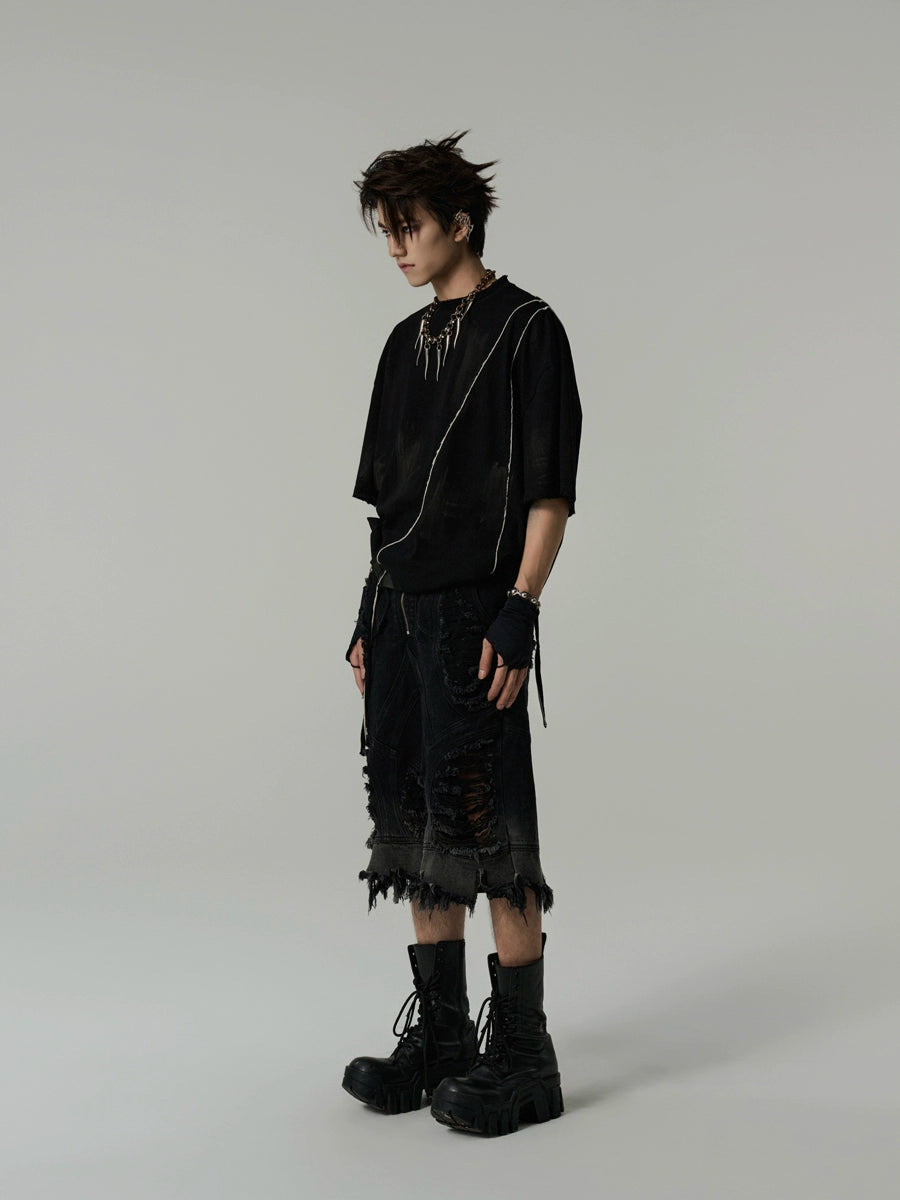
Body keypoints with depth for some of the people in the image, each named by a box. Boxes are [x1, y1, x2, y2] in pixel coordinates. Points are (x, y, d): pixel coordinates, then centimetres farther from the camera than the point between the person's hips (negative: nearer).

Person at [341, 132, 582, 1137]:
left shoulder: (525, 330, -5)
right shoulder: (408, 342, 17)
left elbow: (549, 492, -9)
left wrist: (518, 614, -17)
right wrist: (371, 616, 14)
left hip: (475, 618, -7)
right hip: (401, 613, 8)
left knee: (489, 837, -5)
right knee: (416, 834, 10)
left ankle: (521, 1059, 7)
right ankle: (440, 1035, 23)